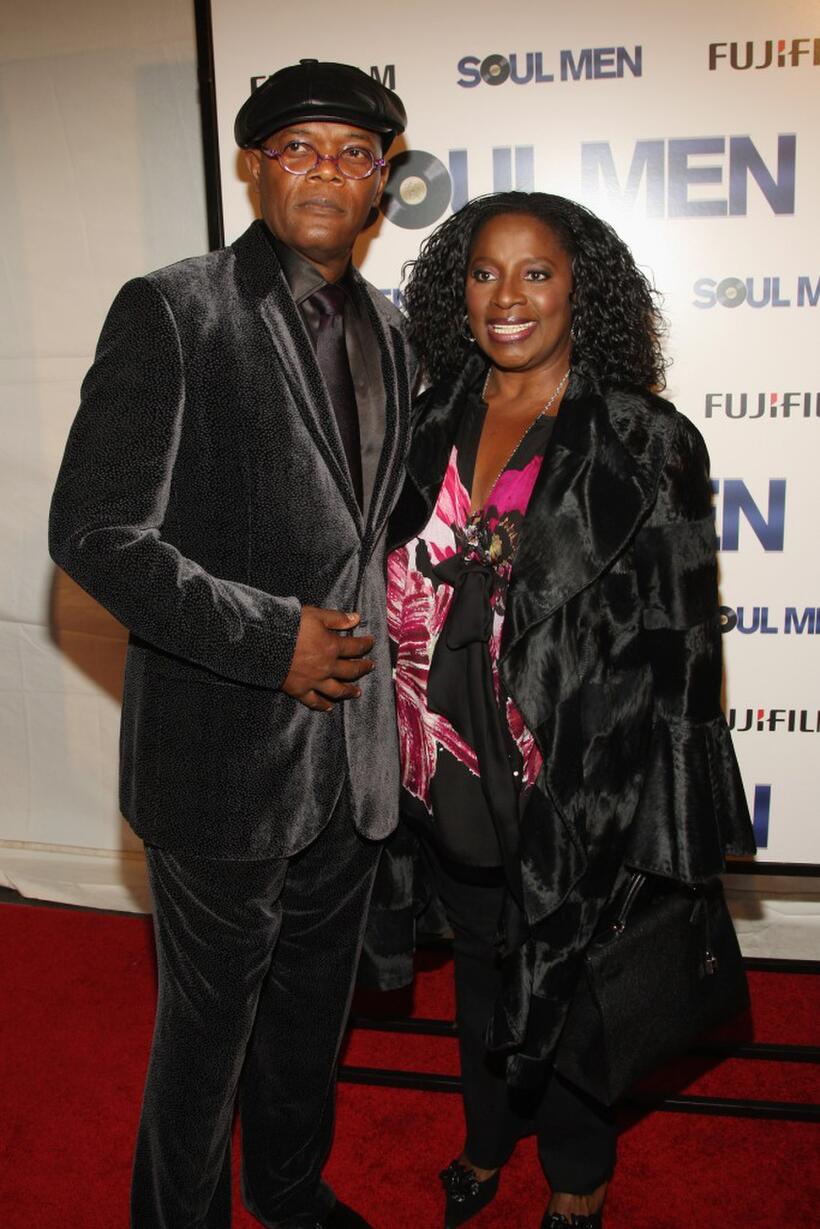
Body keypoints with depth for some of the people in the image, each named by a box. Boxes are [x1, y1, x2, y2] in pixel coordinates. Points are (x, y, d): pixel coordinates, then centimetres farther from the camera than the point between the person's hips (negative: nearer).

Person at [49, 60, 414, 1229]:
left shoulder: (389, 328, 9)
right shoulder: (169, 312, -11)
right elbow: (94, 534, -16)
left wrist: (371, 663, 11)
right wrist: (269, 637, -21)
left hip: (353, 751, 6)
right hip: (225, 752, -6)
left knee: (314, 1006, 23)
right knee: (208, 1022, 14)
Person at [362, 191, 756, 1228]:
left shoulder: (644, 442, -11)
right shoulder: (432, 426, 2)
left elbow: (678, 642, -11)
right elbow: (398, 593, 9)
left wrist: (673, 840, -10)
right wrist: (397, 769, 10)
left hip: (576, 793, -4)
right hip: (452, 782, 5)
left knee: (570, 984, 16)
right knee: (480, 970, 24)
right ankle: (487, 1143, 52)